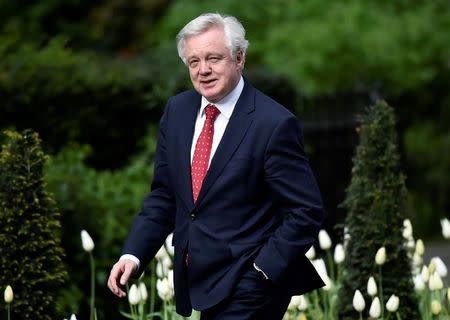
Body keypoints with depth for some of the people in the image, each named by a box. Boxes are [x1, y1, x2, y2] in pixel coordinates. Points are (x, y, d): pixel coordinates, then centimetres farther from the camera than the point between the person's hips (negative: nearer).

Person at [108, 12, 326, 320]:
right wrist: (133, 255, 0)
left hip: (247, 289, -6)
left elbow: (307, 211, -11)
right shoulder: (177, 110, 6)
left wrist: (262, 271, -17)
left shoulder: (274, 124, -14)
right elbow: (164, 196, 12)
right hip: (201, 281, 6)